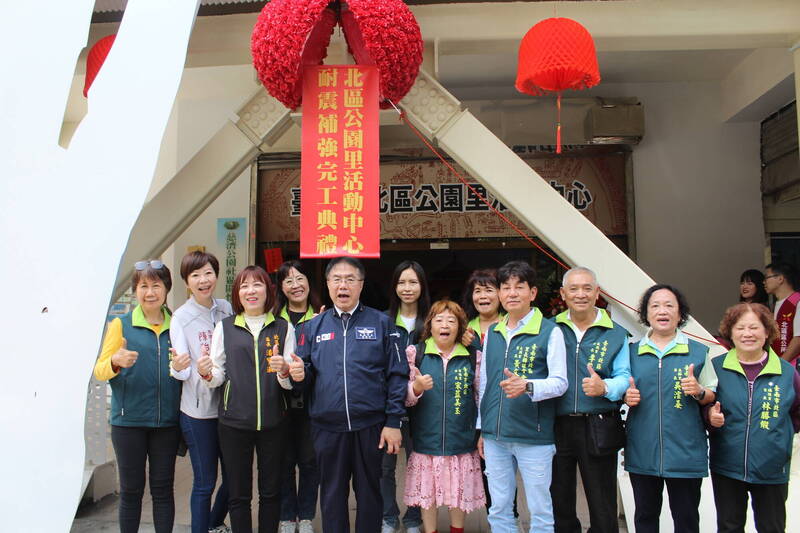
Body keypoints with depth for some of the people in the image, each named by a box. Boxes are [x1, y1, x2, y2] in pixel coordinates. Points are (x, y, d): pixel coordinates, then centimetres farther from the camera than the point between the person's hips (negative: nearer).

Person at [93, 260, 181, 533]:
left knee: (163, 489, 8)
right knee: (131, 489, 7)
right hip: (129, 420, -2)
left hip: (167, 421, 2)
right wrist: (116, 362, -26)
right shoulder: (121, 324, 1)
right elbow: (100, 371, -5)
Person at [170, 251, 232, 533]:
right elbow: (183, 372, -12)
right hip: (198, 410, -4)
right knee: (205, 482, 4)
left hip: (228, 406, 4)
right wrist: (177, 367, -32)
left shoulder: (226, 309, 2)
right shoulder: (181, 317, -7)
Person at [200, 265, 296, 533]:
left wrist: (284, 371, -19)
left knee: (271, 492, 11)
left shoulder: (284, 328, 4)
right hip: (234, 421, 0)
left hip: (273, 422, 0)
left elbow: (291, 382, 2)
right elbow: (218, 376, 6)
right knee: (238, 494, 8)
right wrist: (207, 374, -16)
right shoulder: (224, 327, 5)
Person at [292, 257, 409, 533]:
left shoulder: (380, 323, 0)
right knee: (332, 495, 14)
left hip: (370, 426, -2)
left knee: (369, 492, 12)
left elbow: (397, 374, -3)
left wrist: (393, 421, -8)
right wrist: (299, 374, -13)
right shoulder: (314, 326, 7)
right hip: (328, 427, 2)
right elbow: (306, 372, 11)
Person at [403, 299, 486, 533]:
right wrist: (417, 387, -20)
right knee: (427, 492, 8)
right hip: (426, 438, 0)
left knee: (459, 491, 10)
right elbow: (405, 398, 1)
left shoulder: (473, 357, 2)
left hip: (461, 439, 1)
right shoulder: (415, 353, 0)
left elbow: (481, 397, 8)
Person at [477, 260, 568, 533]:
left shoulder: (550, 332, -4)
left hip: (534, 437, -4)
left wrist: (526, 386, -27)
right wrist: (482, 428, 16)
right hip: (495, 436, 5)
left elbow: (559, 382, -9)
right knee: (498, 509, 13)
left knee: (539, 511, 6)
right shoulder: (492, 333, 11)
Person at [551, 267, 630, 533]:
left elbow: (625, 378, -3)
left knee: (603, 511, 6)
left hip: (597, 430, -1)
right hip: (556, 427, 2)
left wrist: (604, 387, -22)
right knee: (559, 505, 14)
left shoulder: (616, 334, 5)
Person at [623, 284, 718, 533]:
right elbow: (623, 391, 16)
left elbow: (711, 396, 5)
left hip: (685, 452, -2)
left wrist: (698, 391, -16)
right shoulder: (632, 351, 7)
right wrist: (627, 397, -6)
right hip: (642, 451, 2)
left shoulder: (698, 352, 3)